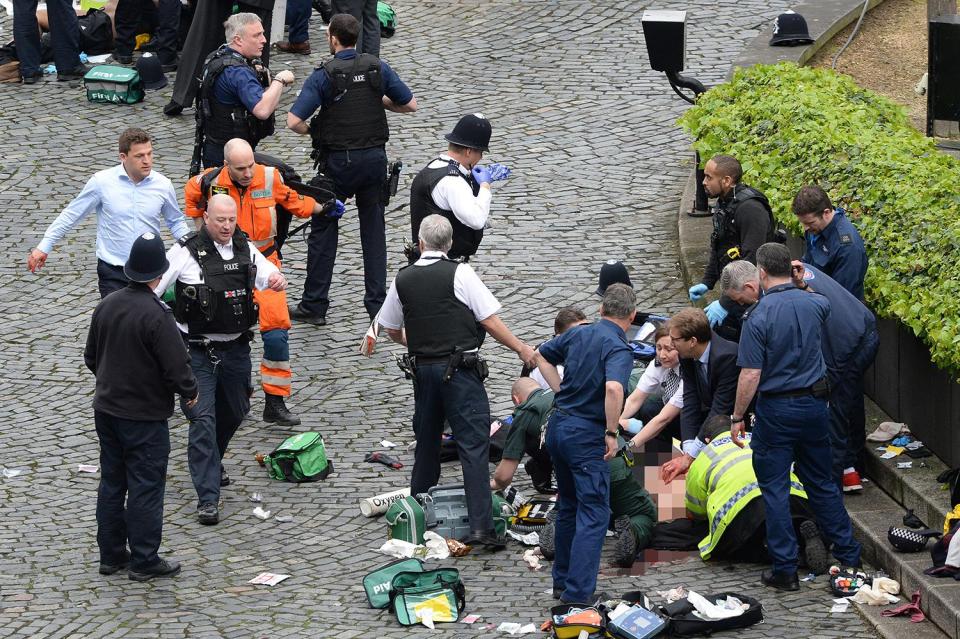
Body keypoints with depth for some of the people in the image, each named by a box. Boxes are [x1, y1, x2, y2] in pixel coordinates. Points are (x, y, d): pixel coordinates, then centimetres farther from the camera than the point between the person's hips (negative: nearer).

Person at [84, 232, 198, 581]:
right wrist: (190, 391, -1)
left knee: (111, 483, 16)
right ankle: (144, 560, 8)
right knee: (146, 487, 2)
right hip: (145, 417, -7)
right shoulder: (156, 314, -23)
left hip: (106, 409, 7)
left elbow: (91, 357, 11)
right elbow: (176, 366, -20)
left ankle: (111, 554, 23)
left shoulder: (106, 306, -1)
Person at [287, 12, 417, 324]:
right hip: (374, 157, 3)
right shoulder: (377, 68, -1)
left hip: (338, 161, -3)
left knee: (323, 230, 8)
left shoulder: (324, 76, -12)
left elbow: (294, 121, -19)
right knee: (374, 230, 11)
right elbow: (410, 105, 7)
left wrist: (312, 132, 1)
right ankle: (377, 304, 10)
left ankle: (314, 306, 10)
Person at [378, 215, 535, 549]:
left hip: (423, 368, 5)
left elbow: (391, 329, 16)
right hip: (461, 368, -5)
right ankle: (480, 525, -15)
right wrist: (521, 349, 4)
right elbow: (489, 321, -8)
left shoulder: (403, 279, 5)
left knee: (427, 440, 21)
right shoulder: (459, 274, -8)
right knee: (474, 444, -7)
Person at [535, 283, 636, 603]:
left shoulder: (578, 333, 7)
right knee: (594, 513, -2)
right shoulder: (618, 349, -16)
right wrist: (612, 433, -23)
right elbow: (614, 388, -34)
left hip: (558, 425, 7)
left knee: (568, 506, 21)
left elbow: (542, 355, 23)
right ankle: (578, 590, -9)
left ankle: (562, 581, 29)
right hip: (587, 434, -7)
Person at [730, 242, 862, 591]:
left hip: (776, 411, -5)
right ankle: (848, 556, 23)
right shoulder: (814, 304, -2)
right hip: (814, 405, 5)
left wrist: (737, 417, -8)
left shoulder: (758, 317, -18)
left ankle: (785, 569, 3)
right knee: (822, 483, 18)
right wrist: (798, 283, 40)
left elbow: (750, 375, -18)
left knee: (775, 489, 3)